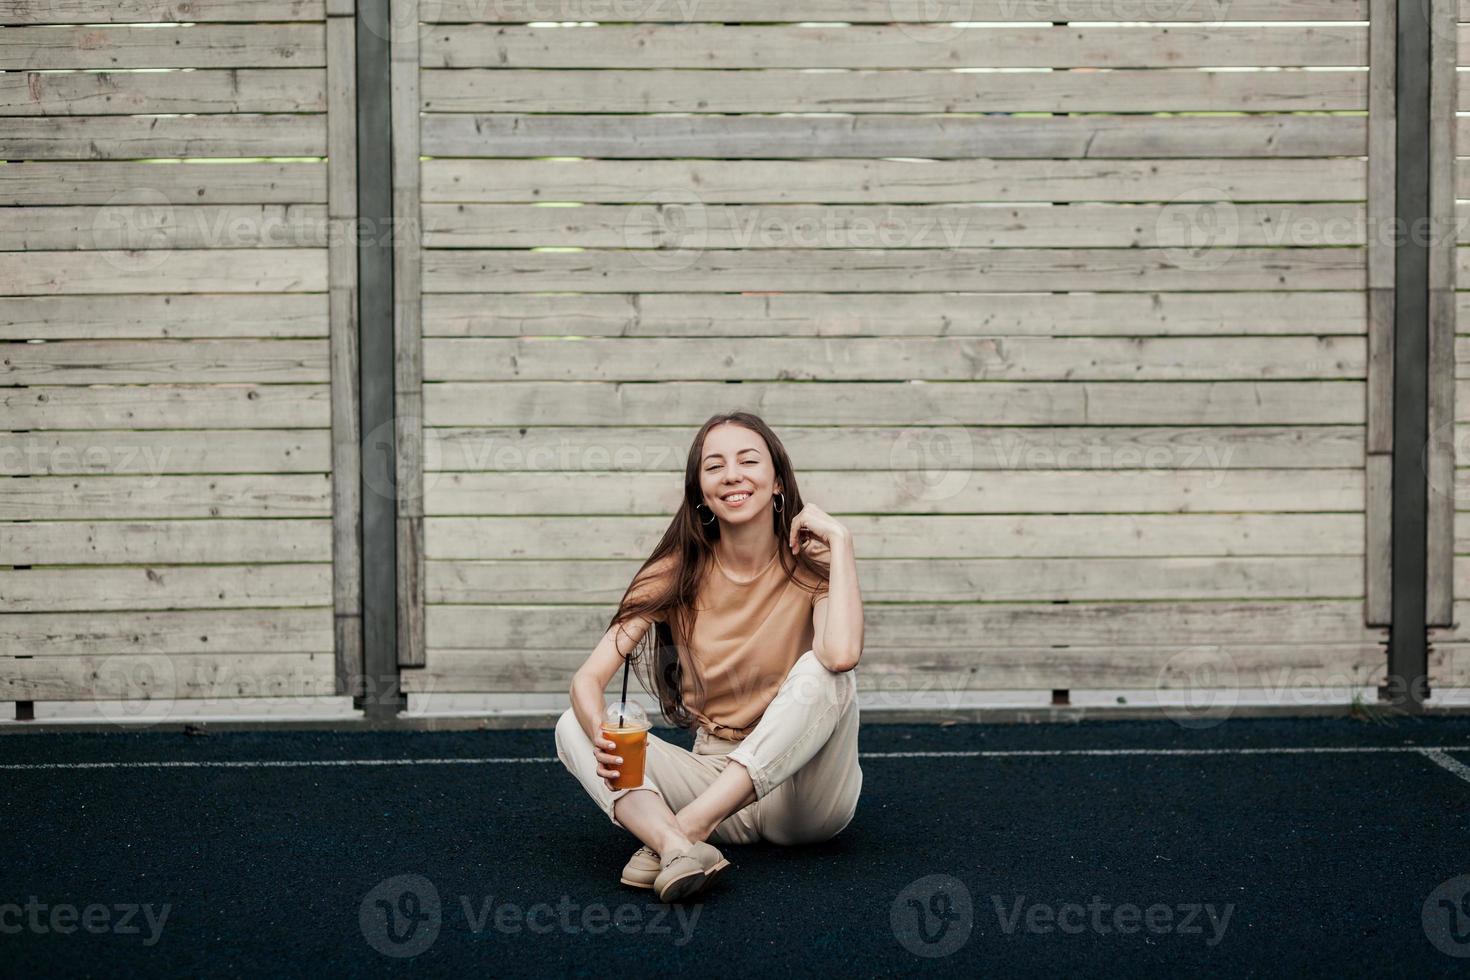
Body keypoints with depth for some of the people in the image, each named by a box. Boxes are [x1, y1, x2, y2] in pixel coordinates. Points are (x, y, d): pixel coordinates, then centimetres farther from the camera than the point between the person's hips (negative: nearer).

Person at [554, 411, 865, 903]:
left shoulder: (810, 565, -7)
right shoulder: (677, 574, -1)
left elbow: (841, 654, -31)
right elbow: (588, 678, -11)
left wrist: (838, 538, -21)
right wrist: (599, 733, -34)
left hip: (799, 790, -2)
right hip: (714, 779, 3)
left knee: (825, 672, -30)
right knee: (573, 727, -17)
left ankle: (686, 826, -35)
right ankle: (677, 848, -45)